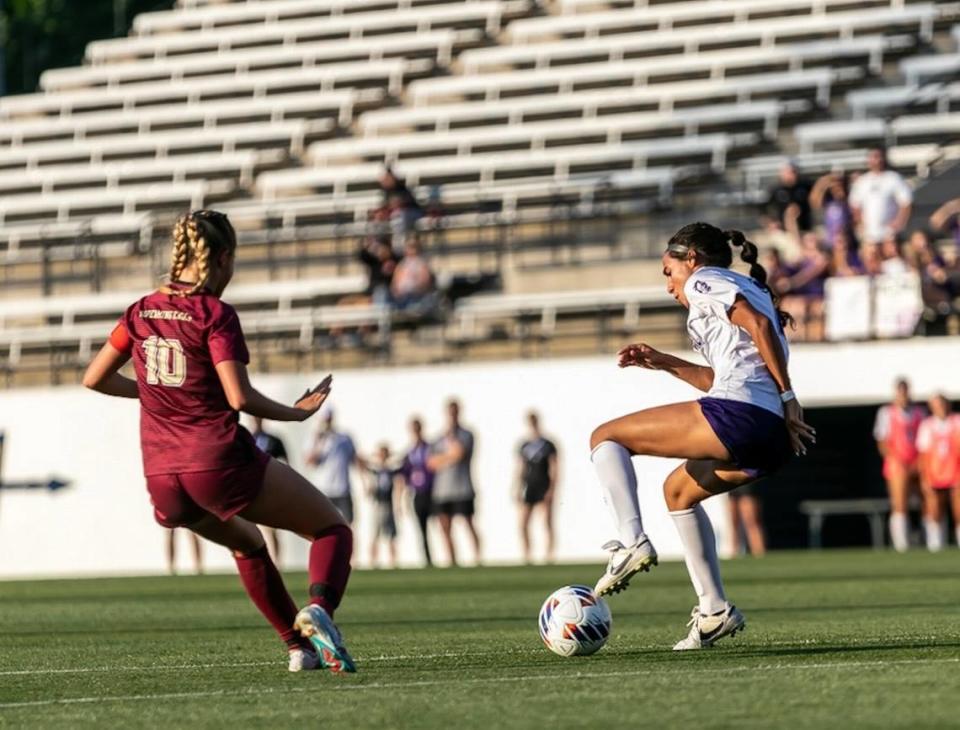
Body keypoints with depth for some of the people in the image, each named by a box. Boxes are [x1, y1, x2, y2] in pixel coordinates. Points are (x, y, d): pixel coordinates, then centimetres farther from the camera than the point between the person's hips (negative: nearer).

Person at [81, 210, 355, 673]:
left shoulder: (142, 311, 9)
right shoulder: (214, 314, -8)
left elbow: (94, 378, 16)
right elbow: (239, 397, -16)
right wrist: (297, 412, -2)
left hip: (162, 480, 6)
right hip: (219, 464, -6)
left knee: (247, 544, 33)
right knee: (332, 529, 5)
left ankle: (298, 646, 28)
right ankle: (317, 607, -25)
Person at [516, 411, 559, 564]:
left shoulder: (548, 446, 0)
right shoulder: (524, 447, 11)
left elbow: (553, 469, -2)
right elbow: (520, 470, 14)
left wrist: (552, 489, -10)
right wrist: (519, 489, 8)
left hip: (544, 488, -4)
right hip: (528, 488, 4)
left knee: (547, 523, -5)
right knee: (523, 524, -3)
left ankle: (549, 556, -1)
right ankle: (526, 556, 2)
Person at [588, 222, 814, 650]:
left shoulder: (703, 281, 5)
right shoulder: (743, 290, 32)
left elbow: (758, 324, -12)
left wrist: (788, 397, -15)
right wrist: (664, 363, 31)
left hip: (737, 416, -9)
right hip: (773, 438, 9)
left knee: (605, 438, 3)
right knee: (679, 491, 31)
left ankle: (632, 543, -17)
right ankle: (715, 610, 22)